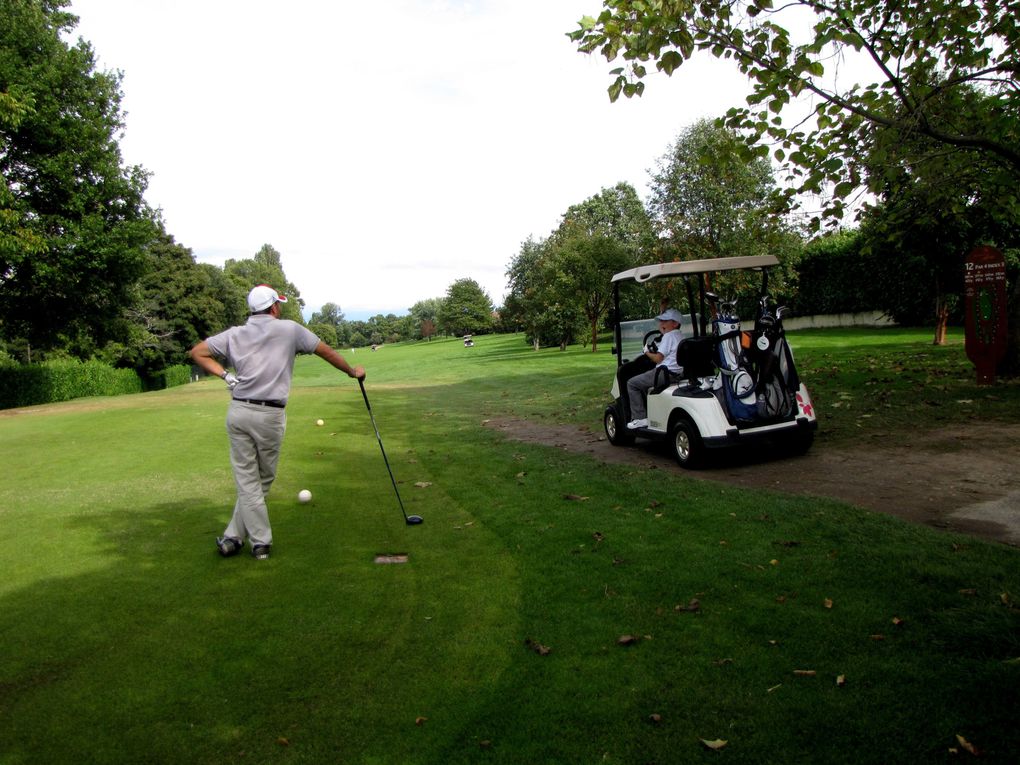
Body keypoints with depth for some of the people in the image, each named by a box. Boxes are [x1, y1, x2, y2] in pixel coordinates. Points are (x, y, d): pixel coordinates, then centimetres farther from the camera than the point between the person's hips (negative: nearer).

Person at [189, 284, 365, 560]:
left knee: (246, 480, 8)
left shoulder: (234, 334, 11)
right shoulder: (289, 329, 2)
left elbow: (197, 352, 13)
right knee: (262, 478, 11)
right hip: (270, 415, -3)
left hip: (238, 412, 3)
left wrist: (224, 374, 8)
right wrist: (352, 371, 23)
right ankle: (234, 537, 14)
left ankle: (260, 541, 10)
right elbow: (327, 352, 9)